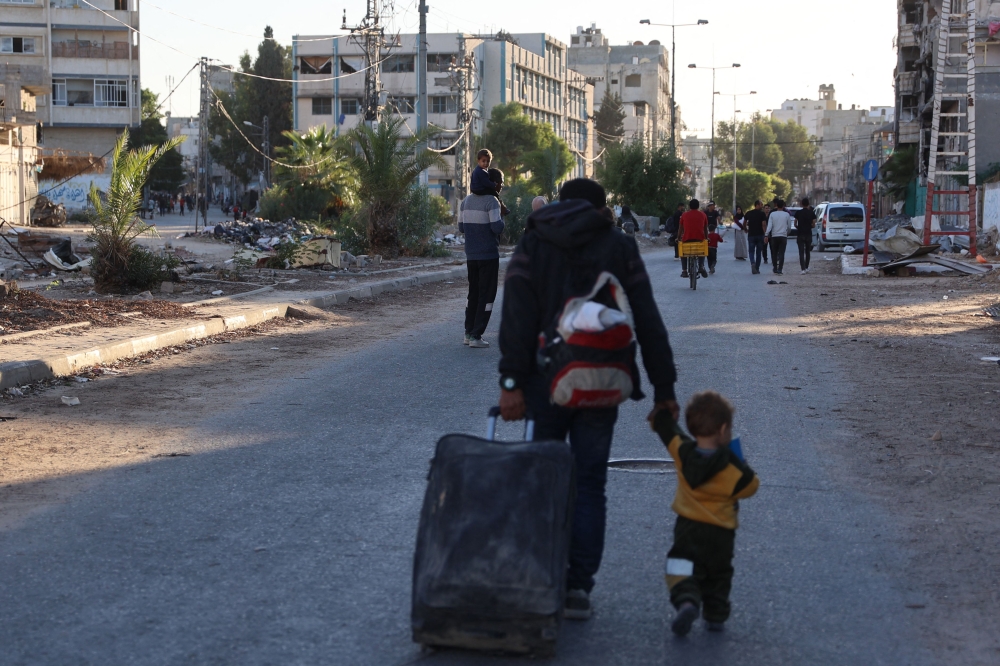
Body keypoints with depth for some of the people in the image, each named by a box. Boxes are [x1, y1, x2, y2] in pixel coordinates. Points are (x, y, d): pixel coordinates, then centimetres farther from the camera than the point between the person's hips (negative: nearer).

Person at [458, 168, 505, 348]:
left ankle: (469, 333, 17)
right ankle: (476, 336, -5)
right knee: (486, 296, -1)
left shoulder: (466, 201, 8)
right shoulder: (491, 201, -13)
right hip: (489, 256, -7)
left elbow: (461, 227, 13)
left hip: (471, 256, 7)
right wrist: (501, 216, 0)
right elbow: (497, 227, -19)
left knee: (473, 294, 17)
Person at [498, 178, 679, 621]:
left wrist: (511, 382, -12)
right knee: (589, 485, 5)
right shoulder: (621, 248, 8)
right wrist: (664, 389, 5)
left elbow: (516, 318, -8)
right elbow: (648, 323, 3)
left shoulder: (532, 246, 5)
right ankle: (578, 587, 0)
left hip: (545, 384, 0)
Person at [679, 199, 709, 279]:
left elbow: (681, 229, 11)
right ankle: (701, 266, 9)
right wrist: (706, 238, 27)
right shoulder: (703, 215, 8)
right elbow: (705, 229, 13)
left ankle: (684, 270, 13)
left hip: (687, 239, -1)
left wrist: (678, 238, 25)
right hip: (700, 239, 1)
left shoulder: (684, 215, 7)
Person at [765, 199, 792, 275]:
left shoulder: (772, 214, 0)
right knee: (781, 253, -3)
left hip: (774, 236, 1)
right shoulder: (787, 214, 0)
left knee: (774, 253, 11)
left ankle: (775, 269, 17)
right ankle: (779, 269, -13)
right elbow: (789, 226, 6)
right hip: (783, 236, -1)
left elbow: (769, 226, -8)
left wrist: (766, 235, -8)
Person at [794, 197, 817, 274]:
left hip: (800, 234, -2)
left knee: (801, 252, -4)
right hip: (808, 234, 2)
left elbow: (795, 224, 0)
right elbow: (813, 225, 1)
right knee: (807, 252, 16)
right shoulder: (811, 213, -1)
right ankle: (806, 267, 22)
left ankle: (803, 269, -15)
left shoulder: (798, 212, -4)